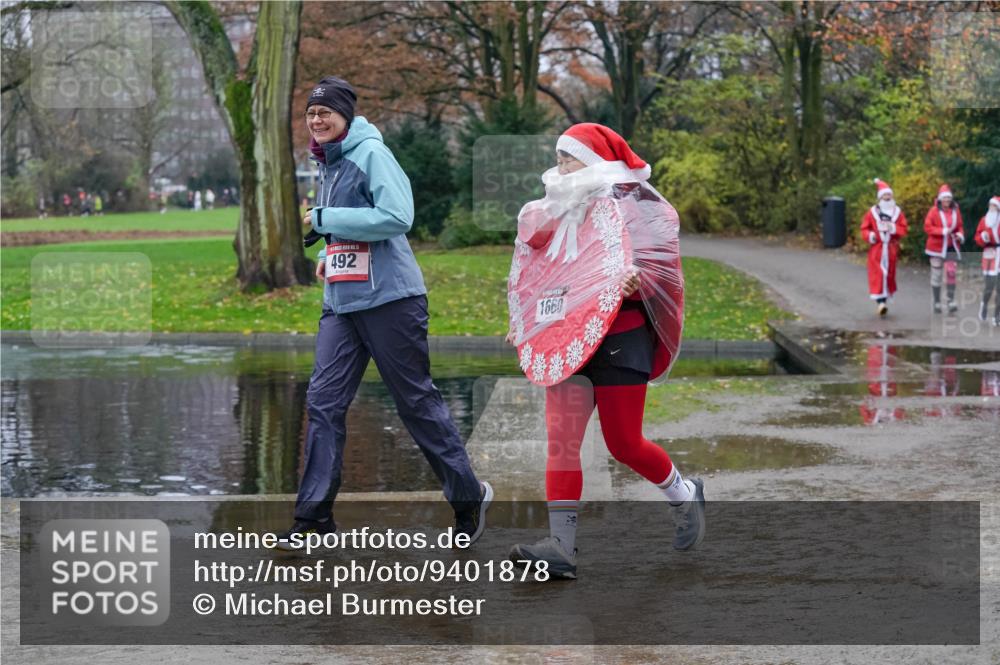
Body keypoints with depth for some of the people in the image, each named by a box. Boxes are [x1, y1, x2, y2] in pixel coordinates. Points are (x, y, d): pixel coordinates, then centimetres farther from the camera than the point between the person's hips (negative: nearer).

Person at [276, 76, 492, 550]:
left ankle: (468, 496, 17)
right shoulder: (328, 164, 15)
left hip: (389, 298, -8)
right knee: (324, 401, -1)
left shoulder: (371, 154, -11)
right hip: (340, 302, 8)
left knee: (416, 400, 1)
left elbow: (396, 217, -22)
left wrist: (326, 220, -18)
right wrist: (329, 255, 9)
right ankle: (314, 513, 1)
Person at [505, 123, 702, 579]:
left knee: (624, 444, -1)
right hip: (567, 342, 6)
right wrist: (523, 323, 21)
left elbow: (660, 261, -13)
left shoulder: (630, 205, -5)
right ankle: (561, 546, -11)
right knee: (560, 440, -7)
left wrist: (635, 281, -33)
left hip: (619, 339, -6)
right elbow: (542, 275, 27)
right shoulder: (561, 211, 16)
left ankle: (685, 494, 27)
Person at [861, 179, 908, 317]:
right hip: (876, 249, -3)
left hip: (891, 249, 3)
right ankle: (880, 301, -19)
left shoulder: (897, 212, 6)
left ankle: (885, 300, 20)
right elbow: (864, 228, 4)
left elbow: (903, 229, 5)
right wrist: (869, 235, -16)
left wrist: (894, 229, -15)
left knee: (889, 274, 7)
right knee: (878, 274, -13)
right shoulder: (872, 212, 1)